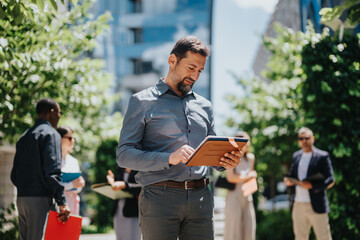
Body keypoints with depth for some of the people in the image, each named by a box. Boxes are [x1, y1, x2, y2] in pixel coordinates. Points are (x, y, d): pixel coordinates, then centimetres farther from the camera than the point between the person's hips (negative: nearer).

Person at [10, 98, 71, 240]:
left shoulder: (24, 137, 20)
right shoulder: (50, 134, -5)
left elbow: (14, 175, 18)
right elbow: (52, 171, -17)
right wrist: (62, 202, -19)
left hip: (21, 198, 8)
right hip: (40, 198, -8)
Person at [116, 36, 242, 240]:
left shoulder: (204, 106, 20)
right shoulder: (143, 102, 4)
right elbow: (124, 155, -5)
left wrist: (225, 162, -1)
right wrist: (168, 158, -20)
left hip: (201, 198, 4)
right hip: (160, 198, -4)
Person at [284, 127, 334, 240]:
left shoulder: (322, 156, -3)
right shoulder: (296, 156, 15)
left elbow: (330, 180, -7)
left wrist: (312, 185, -22)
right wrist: (288, 180, -3)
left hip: (316, 206, -5)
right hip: (298, 205, 5)